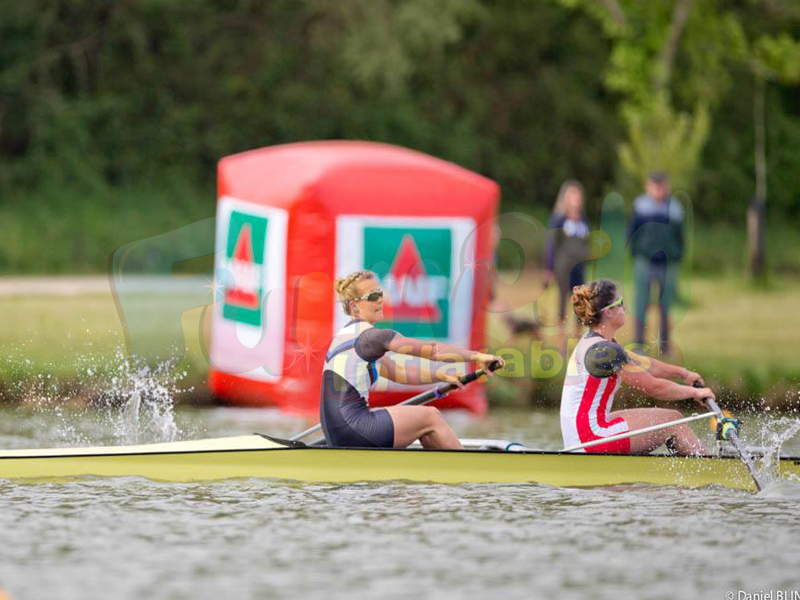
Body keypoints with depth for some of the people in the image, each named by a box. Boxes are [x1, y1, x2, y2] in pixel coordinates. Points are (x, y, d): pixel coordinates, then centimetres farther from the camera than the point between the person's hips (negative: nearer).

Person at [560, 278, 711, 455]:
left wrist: (682, 372, 28)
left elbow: (642, 365, 25)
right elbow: (654, 387, -13)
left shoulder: (589, 342, 13)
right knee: (673, 420, 1)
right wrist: (694, 392, 0)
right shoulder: (603, 350, -19)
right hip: (592, 437, -10)